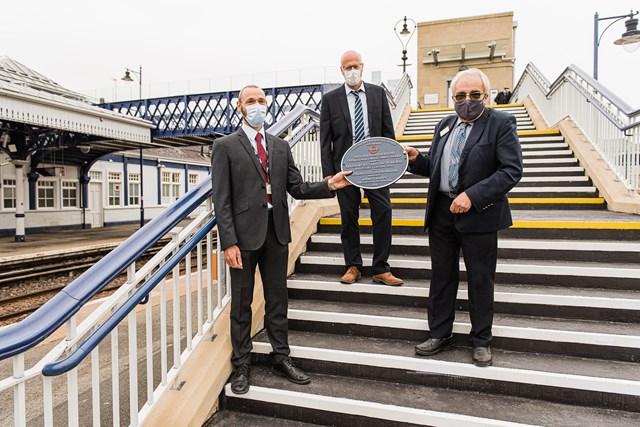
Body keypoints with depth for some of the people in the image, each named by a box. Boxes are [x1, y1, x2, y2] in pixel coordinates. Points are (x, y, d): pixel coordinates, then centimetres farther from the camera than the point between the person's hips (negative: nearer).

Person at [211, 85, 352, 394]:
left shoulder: (281, 146, 14)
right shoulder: (225, 146, 0)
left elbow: (297, 188, 9)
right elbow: (222, 200, -7)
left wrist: (330, 185, -6)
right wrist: (229, 243, -14)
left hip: (277, 232, 4)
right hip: (245, 233, -4)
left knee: (277, 298, 14)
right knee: (241, 302, 8)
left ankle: (281, 358, 30)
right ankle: (241, 365, 25)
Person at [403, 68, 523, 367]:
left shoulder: (501, 123, -4)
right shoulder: (445, 125, 13)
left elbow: (512, 170, -13)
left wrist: (472, 196, -22)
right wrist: (416, 159, -5)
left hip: (478, 214, -5)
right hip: (441, 212, 5)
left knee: (480, 280, 8)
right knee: (441, 276, 12)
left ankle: (481, 340, 26)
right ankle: (440, 334, 28)